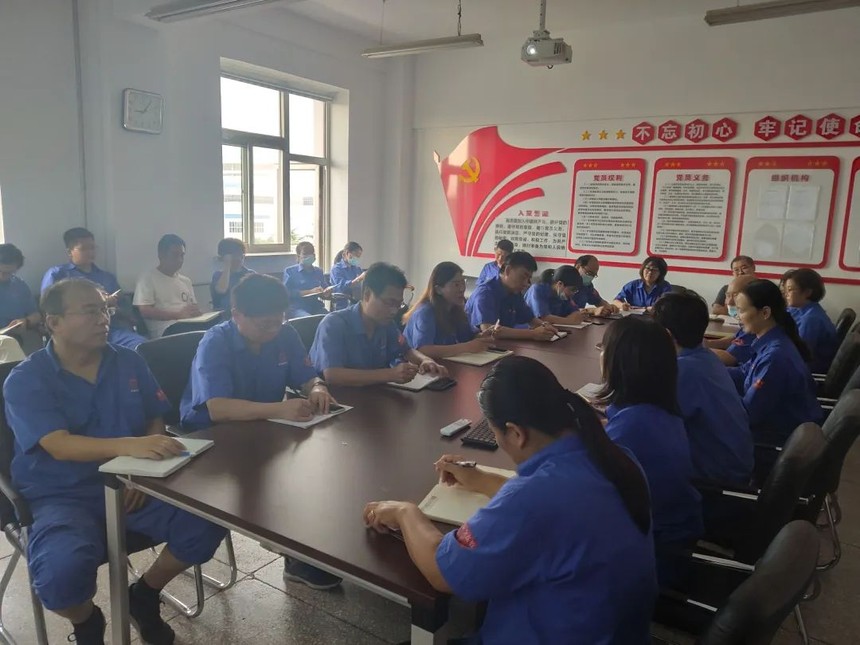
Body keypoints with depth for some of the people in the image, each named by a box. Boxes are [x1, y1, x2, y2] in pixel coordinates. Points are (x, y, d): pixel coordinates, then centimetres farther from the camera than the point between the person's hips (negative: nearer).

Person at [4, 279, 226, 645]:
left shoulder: (129, 362, 6)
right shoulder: (25, 381, -8)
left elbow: (155, 421, 11)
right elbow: (60, 446, -23)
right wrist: (129, 446, -41)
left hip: (129, 484, 4)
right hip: (61, 496, -3)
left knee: (208, 520, -17)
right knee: (62, 569, -34)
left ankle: (143, 596, 12)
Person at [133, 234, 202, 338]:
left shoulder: (186, 281, 23)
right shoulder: (148, 279, 4)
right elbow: (145, 311, -7)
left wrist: (197, 312, -4)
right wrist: (178, 314, -18)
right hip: (164, 332, -6)